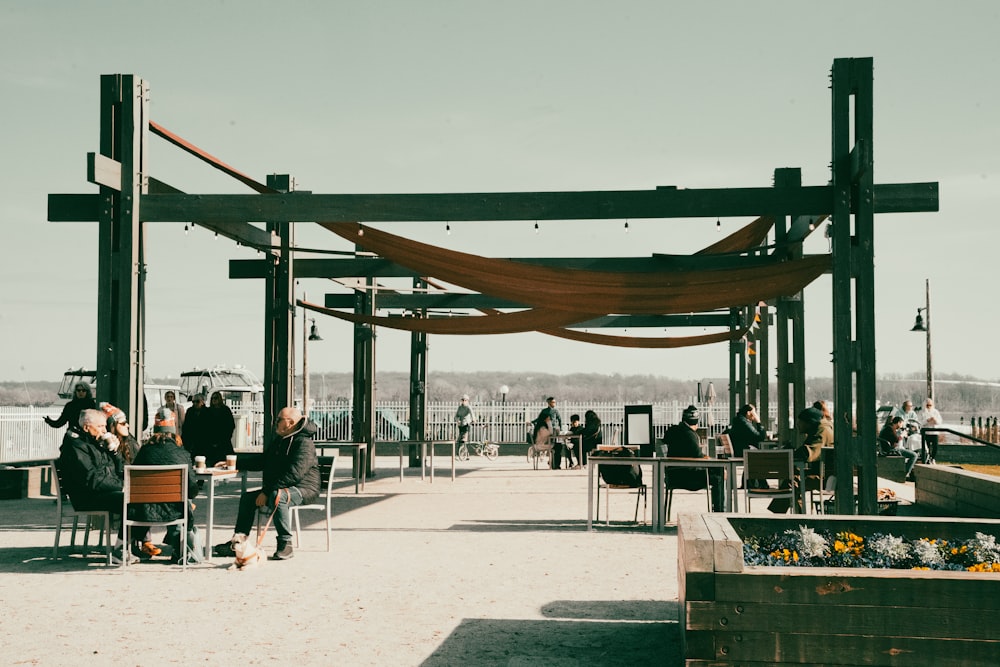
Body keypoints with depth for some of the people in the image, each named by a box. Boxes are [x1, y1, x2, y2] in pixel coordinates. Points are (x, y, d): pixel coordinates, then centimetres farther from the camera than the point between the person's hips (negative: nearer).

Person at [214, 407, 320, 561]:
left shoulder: (303, 443, -18)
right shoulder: (279, 441, 16)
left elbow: (294, 474, -29)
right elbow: (261, 461, 28)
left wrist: (267, 492, -28)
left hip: (304, 489, -10)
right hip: (279, 489, 10)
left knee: (277, 496, -38)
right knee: (248, 497, 4)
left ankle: (285, 544, -32)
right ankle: (238, 542, 3)